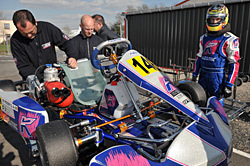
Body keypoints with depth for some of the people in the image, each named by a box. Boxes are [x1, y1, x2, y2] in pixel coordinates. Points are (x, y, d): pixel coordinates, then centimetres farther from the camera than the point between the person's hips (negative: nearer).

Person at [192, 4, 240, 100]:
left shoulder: (230, 40, -6)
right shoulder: (204, 38, 12)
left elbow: (234, 64, -9)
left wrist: (229, 85, -13)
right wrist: (194, 76, 13)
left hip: (218, 78, -5)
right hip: (203, 77, 5)